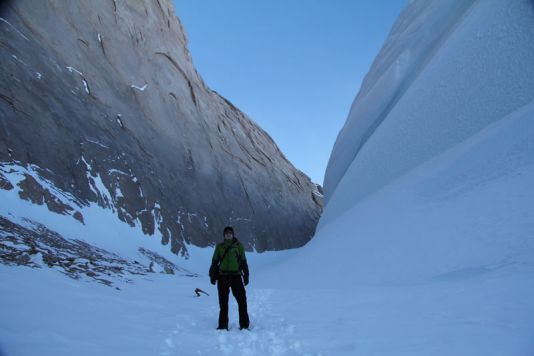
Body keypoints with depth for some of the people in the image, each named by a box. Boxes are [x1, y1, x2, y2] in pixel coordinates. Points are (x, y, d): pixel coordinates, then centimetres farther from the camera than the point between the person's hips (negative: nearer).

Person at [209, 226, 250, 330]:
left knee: (242, 300, -3)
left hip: (236, 276, -1)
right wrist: (212, 275, 5)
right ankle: (223, 325, 19)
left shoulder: (238, 245, 3)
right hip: (222, 277, 1)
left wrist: (246, 275, 2)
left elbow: (243, 261, 5)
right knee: (223, 302, 9)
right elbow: (214, 262, 11)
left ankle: (244, 325, 8)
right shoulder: (220, 246, 7)